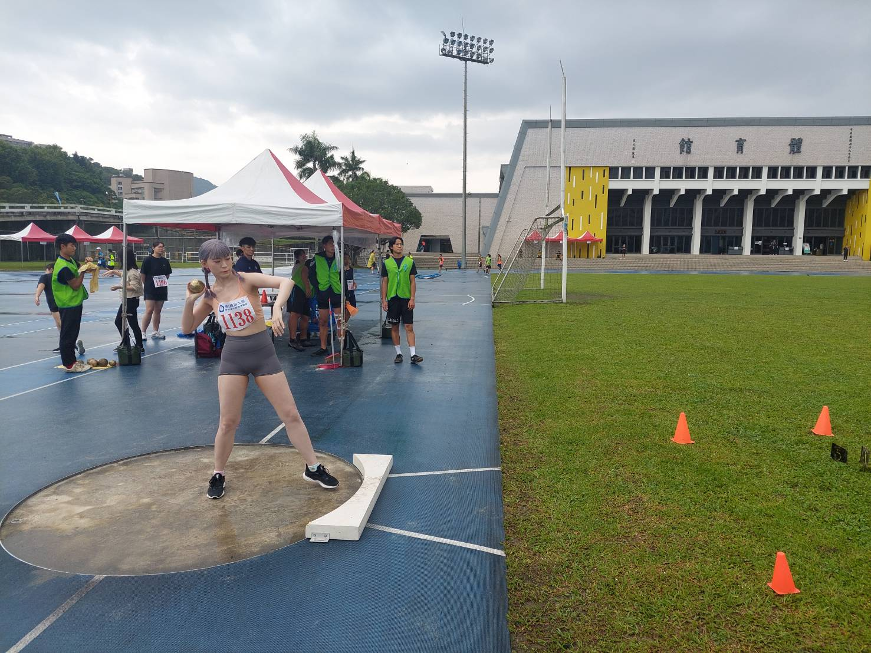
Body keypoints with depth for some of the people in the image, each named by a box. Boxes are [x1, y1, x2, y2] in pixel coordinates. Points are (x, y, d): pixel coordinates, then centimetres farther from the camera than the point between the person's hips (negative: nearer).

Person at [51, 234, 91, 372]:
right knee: (68, 334, -2)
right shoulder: (64, 267, -21)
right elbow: (75, 285, -19)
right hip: (69, 305, -10)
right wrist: (83, 271, -13)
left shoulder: (71, 260, 7)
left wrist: (85, 264, 0)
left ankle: (72, 360, 27)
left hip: (75, 303, 10)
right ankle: (69, 364, 5)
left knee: (72, 333, 17)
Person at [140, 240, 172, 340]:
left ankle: (155, 332, 19)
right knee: (149, 310, -10)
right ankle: (143, 333, -4)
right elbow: (142, 274, -5)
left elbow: (167, 274, 15)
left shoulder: (165, 261, 6)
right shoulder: (148, 260, -8)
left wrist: (164, 282, 7)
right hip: (150, 290, -5)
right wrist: (147, 285, 2)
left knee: (158, 311, 11)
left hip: (162, 289, 5)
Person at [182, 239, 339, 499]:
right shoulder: (210, 295, 3)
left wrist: (277, 309, -41)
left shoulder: (248, 279, -8)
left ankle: (313, 469, 16)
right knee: (228, 422, 4)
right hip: (233, 357, 2)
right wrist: (189, 301, -7)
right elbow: (187, 329, 9)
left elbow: (286, 281, -24)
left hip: (263, 353, -2)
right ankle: (218, 476, 26)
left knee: (291, 415, 2)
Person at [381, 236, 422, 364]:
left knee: (409, 327, -3)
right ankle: (399, 353, 17)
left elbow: (412, 282, 2)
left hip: (406, 299, -1)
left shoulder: (410, 262, 2)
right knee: (394, 327, 7)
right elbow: (384, 282, 5)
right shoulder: (386, 263, 3)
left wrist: (412, 298, -6)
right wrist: (384, 300, 0)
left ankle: (413, 355, -3)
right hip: (392, 299, 1)